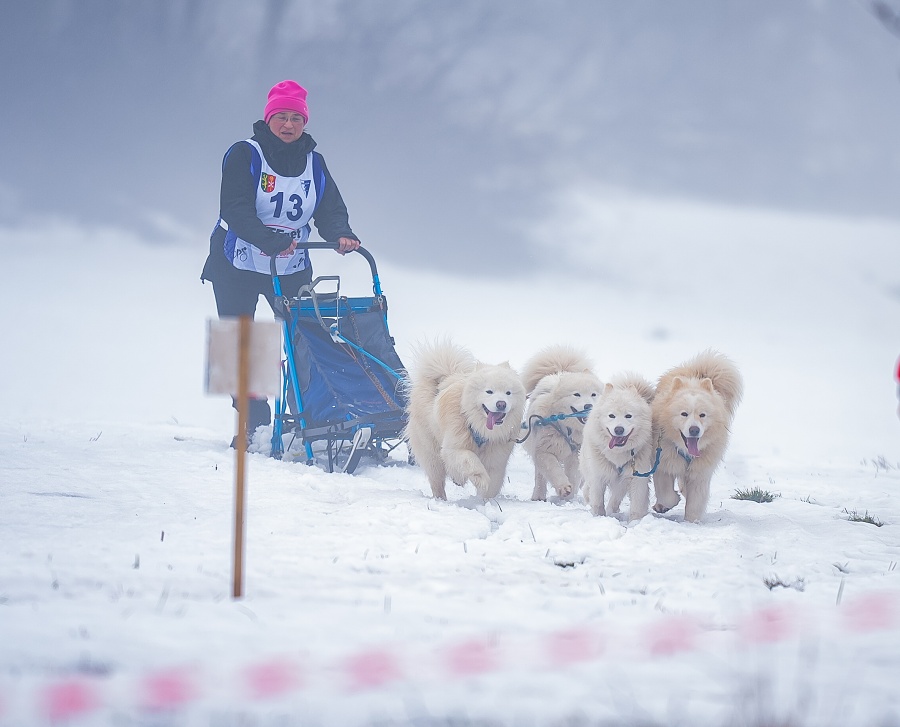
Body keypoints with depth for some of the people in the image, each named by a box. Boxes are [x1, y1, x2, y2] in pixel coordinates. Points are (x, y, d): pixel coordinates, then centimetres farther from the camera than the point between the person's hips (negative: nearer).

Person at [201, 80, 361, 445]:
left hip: (291, 268, 3)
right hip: (237, 264, -3)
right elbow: (235, 210, -21)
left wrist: (341, 235, -24)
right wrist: (271, 240, -36)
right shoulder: (244, 156, -10)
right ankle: (255, 423, 7)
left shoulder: (314, 163, 5)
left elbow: (331, 209, -1)